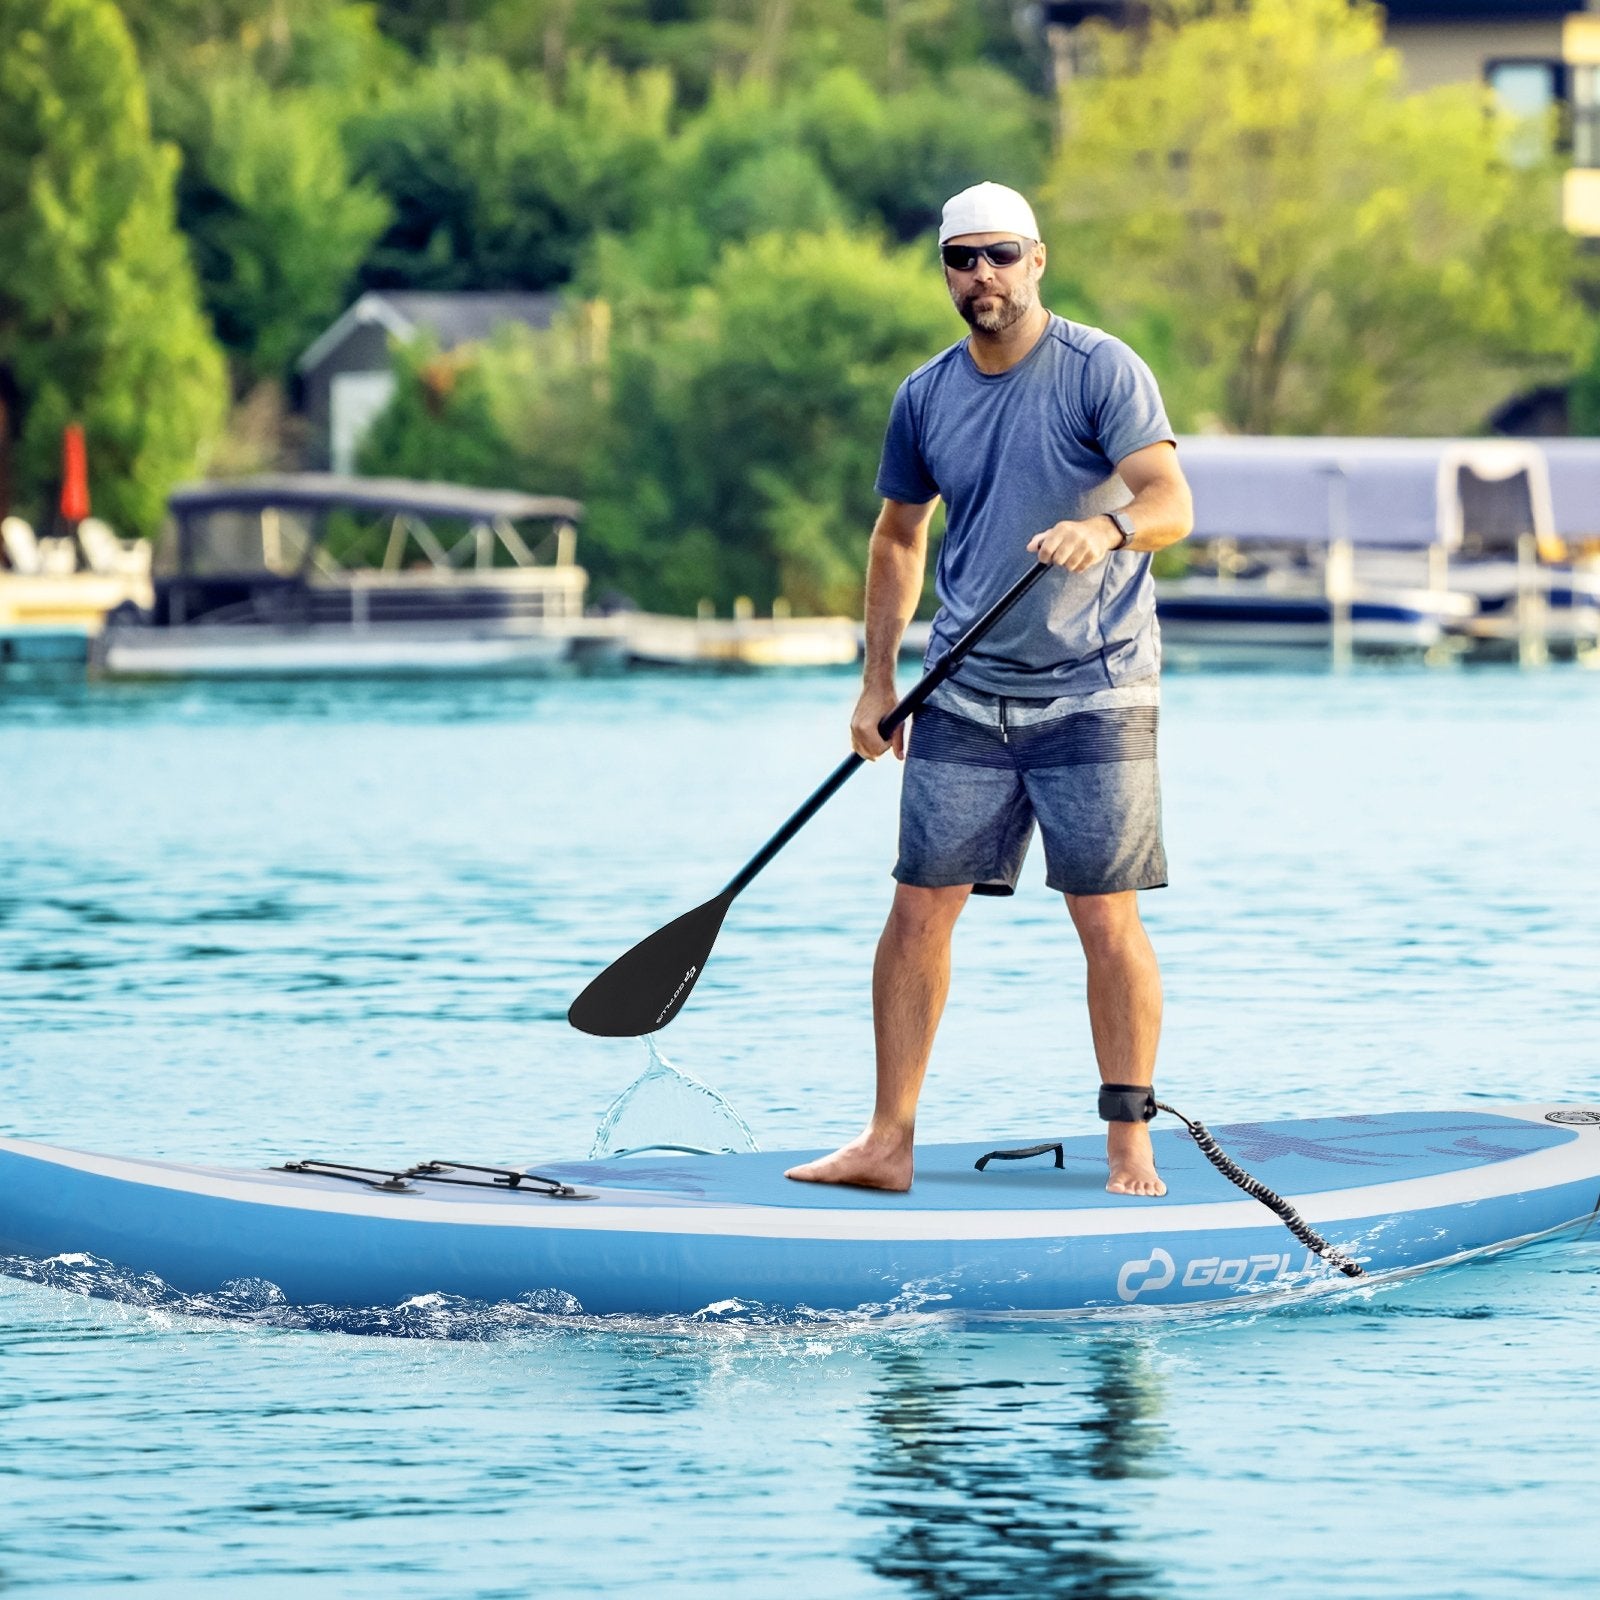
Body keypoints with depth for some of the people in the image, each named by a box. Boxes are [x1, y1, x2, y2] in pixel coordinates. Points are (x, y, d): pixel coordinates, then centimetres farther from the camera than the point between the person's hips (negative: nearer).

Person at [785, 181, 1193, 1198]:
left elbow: (1173, 504, -18)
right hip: (964, 697, 4)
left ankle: (1130, 1144, 5)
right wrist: (878, 677, 15)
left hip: (1092, 694, -4)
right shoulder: (925, 397, 8)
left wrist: (1107, 527, -39)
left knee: (1107, 922, -4)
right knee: (920, 907, 1)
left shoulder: (1101, 371, -7)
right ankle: (889, 1142, 6)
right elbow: (900, 536, 20)